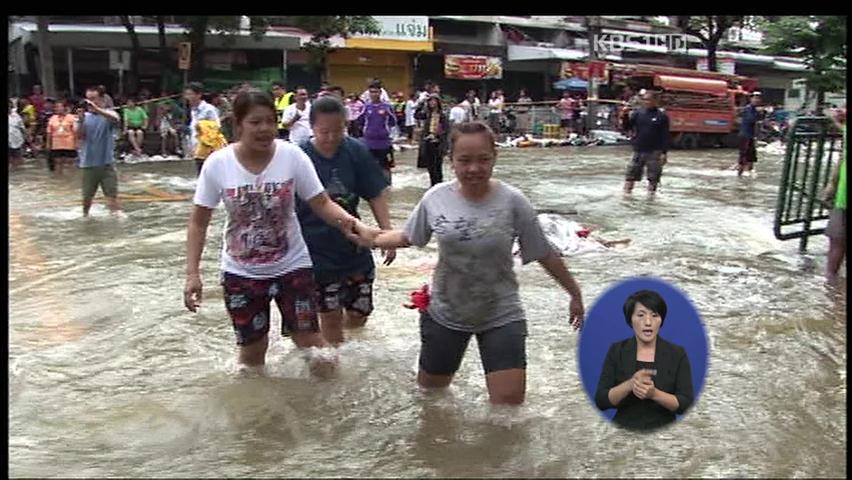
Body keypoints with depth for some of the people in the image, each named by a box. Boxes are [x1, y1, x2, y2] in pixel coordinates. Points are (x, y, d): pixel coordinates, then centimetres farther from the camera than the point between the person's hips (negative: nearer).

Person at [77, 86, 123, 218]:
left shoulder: (108, 114, -3)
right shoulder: (84, 116, 4)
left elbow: (115, 119, -28)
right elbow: (79, 136, -5)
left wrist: (96, 108, -39)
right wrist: (81, 121, -21)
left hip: (106, 162, -2)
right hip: (88, 163, 3)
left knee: (112, 193, -7)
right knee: (87, 195, 14)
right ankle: (85, 215, 35)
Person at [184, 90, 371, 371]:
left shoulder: (292, 156, -15)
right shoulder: (217, 164, -14)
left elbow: (321, 203, -12)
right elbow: (198, 222, -5)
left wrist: (347, 220, -34)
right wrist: (192, 274, -11)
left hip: (291, 266, -1)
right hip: (240, 273, 1)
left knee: (310, 343, 5)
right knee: (252, 349, 15)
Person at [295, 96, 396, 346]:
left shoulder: (356, 152, -7)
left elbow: (376, 196, -1)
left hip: (354, 248, 3)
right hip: (317, 253, -2)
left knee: (357, 317, 10)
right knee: (330, 318, 5)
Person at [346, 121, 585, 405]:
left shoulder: (512, 202, -17)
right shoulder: (436, 198, -11)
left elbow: (544, 254, -7)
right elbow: (408, 237, 7)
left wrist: (575, 294, 1)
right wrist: (372, 238, -4)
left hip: (501, 316, -2)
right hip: (445, 314, 2)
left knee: (509, 403, -7)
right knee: (429, 391, 22)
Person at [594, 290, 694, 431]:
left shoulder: (677, 353, 0)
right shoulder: (616, 351, 1)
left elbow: (686, 404, -4)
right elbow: (601, 400, -4)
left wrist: (654, 393, -20)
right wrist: (630, 384, -19)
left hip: (663, 432, 0)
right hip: (624, 431, 0)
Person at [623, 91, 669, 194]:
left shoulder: (662, 116, -3)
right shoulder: (638, 113, 4)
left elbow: (665, 136, -3)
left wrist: (664, 153, -8)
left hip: (654, 153, -2)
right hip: (638, 151, 2)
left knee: (653, 177, 2)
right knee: (631, 174, 4)